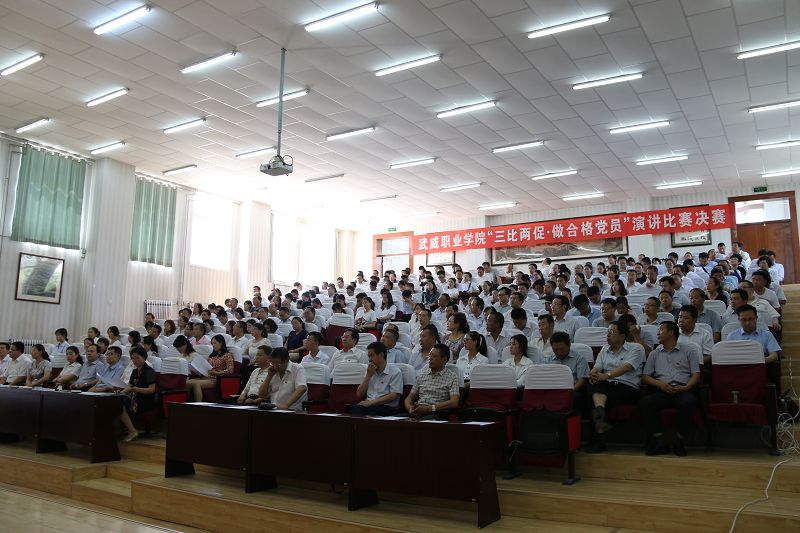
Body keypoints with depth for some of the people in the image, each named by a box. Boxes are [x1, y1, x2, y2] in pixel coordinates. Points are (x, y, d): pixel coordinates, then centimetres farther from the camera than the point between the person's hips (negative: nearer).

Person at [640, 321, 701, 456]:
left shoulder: (688, 351, 19)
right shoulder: (654, 354, 26)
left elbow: (696, 374, 8)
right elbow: (645, 377, 17)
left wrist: (686, 387, -12)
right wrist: (660, 384, -4)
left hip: (683, 390, -2)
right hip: (662, 390, 2)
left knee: (688, 403, -37)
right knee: (645, 402, -29)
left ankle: (679, 441, -20)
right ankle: (659, 442, -27)